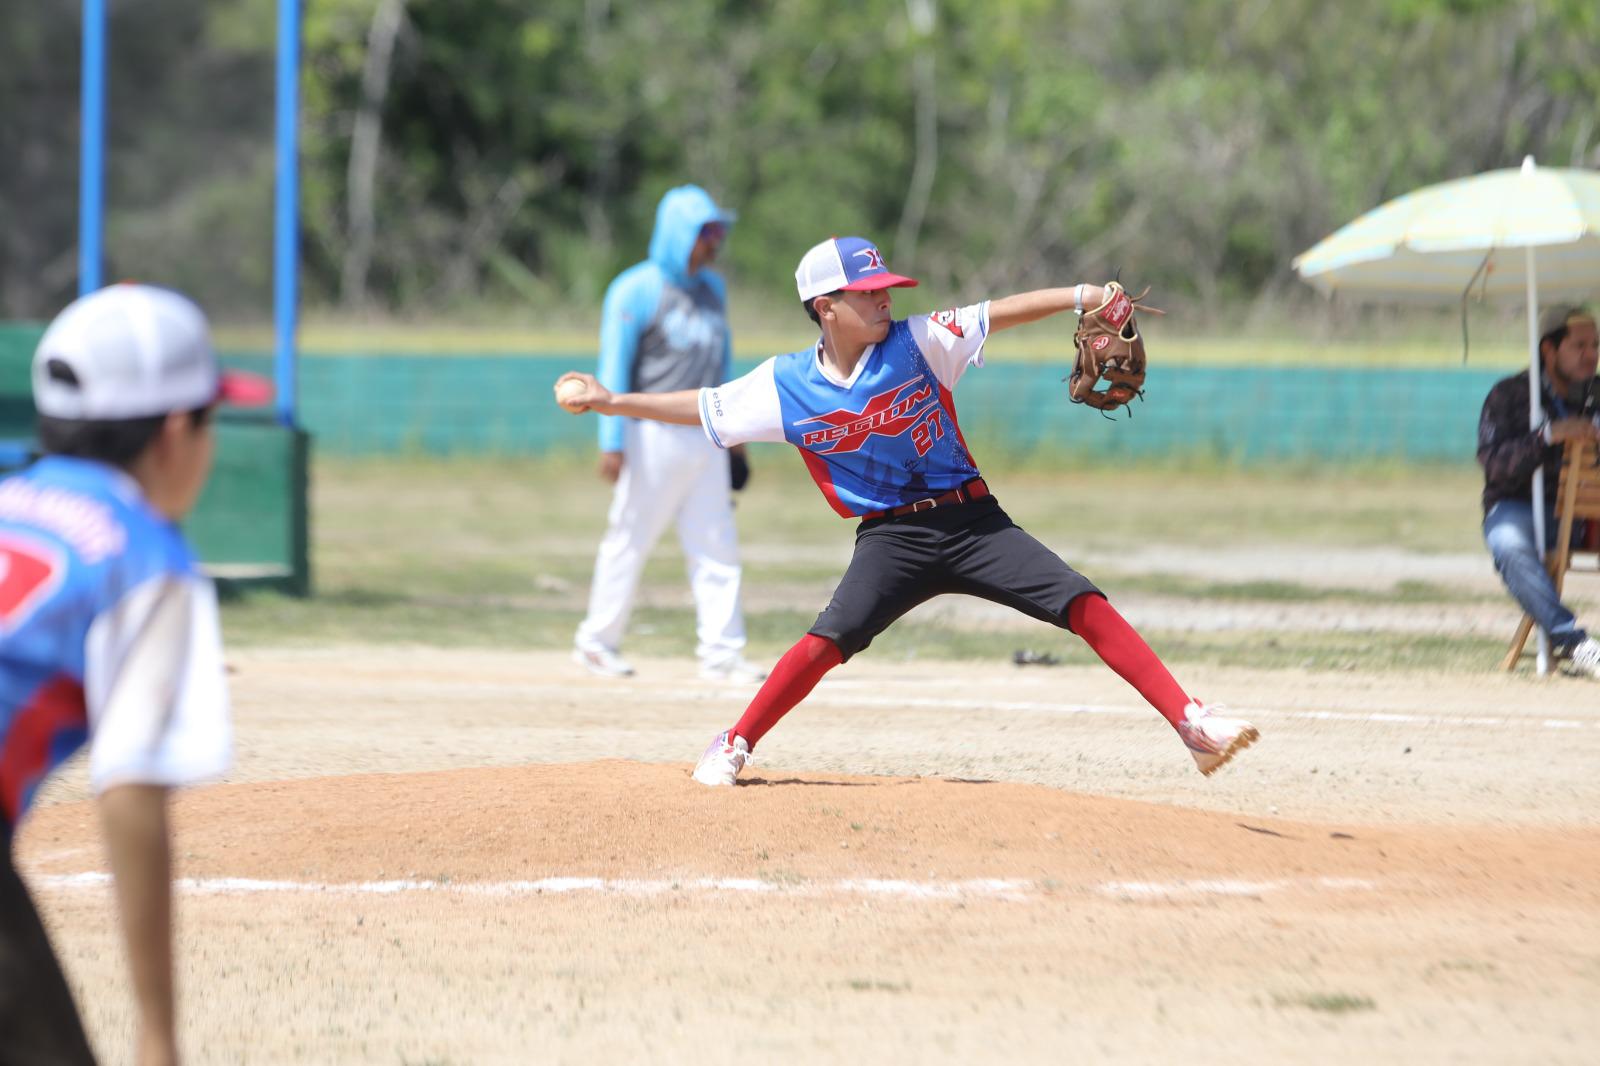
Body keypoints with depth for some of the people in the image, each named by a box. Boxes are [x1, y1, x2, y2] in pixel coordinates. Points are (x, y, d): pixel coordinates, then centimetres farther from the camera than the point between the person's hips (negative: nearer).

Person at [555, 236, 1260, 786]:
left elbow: (998, 315, -11)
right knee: (826, 642, -19)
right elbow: (703, 409, 8)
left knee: (1086, 605, -13)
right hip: (891, 538, 0)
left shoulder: (916, 342, -4)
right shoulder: (785, 386, -1)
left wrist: (1079, 297, -24)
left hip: (974, 522, 0)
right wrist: (610, 402, 5)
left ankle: (1193, 725, -16)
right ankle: (732, 748, 0)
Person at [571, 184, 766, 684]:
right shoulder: (636, 290, -8)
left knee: (717, 547, 2)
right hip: (655, 433, -7)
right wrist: (613, 443, -17)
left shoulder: (712, 288, 14)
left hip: (705, 437, 7)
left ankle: (721, 652, 3)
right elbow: (614, 369, -11)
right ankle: (597, 642, 11)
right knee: (629, 540, -1)